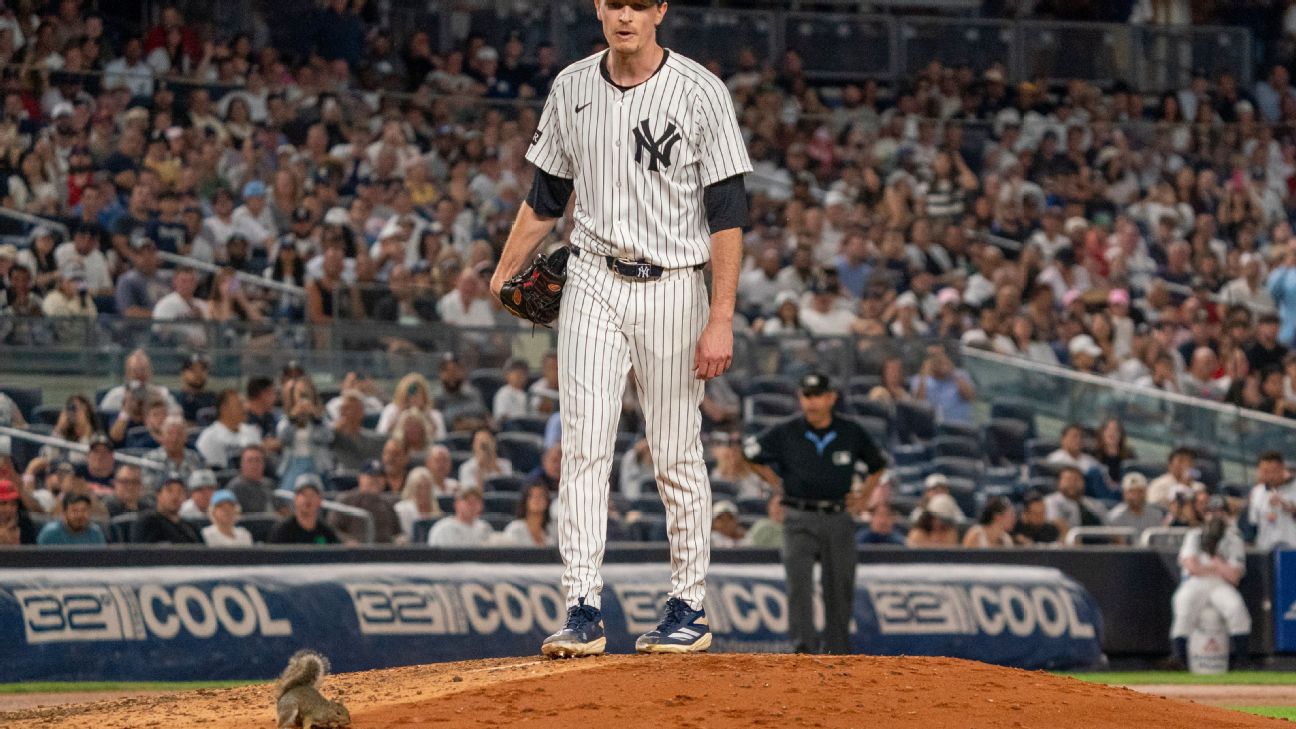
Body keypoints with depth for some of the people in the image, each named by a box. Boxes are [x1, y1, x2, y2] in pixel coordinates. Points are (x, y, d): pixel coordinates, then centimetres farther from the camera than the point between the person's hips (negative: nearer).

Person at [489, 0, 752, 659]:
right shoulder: (571, 88, 5)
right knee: (583, 448, -5)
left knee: (677, 454, 3)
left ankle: (689, 607, 14)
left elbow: (728, 215, -8)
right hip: (593, 284, 3)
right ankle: (583, 611, -7)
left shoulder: (700, 92, -7)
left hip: (673, 289, -3)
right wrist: (504, 274, 4)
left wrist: (721, 320, -14)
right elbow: (546, 196, 15)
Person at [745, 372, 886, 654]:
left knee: (840, 588, 4)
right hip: (800, 519, -2)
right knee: (799, 580, -18)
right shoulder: (786, 433, -2)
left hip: (839, 520, 2)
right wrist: (777, 484, 10)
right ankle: (804, 646, -26)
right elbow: (751, 450, 13)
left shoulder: (851, 434, 3)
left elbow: (877, 464, 21)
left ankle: (835, 650, 15)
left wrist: (866, 494, 10)